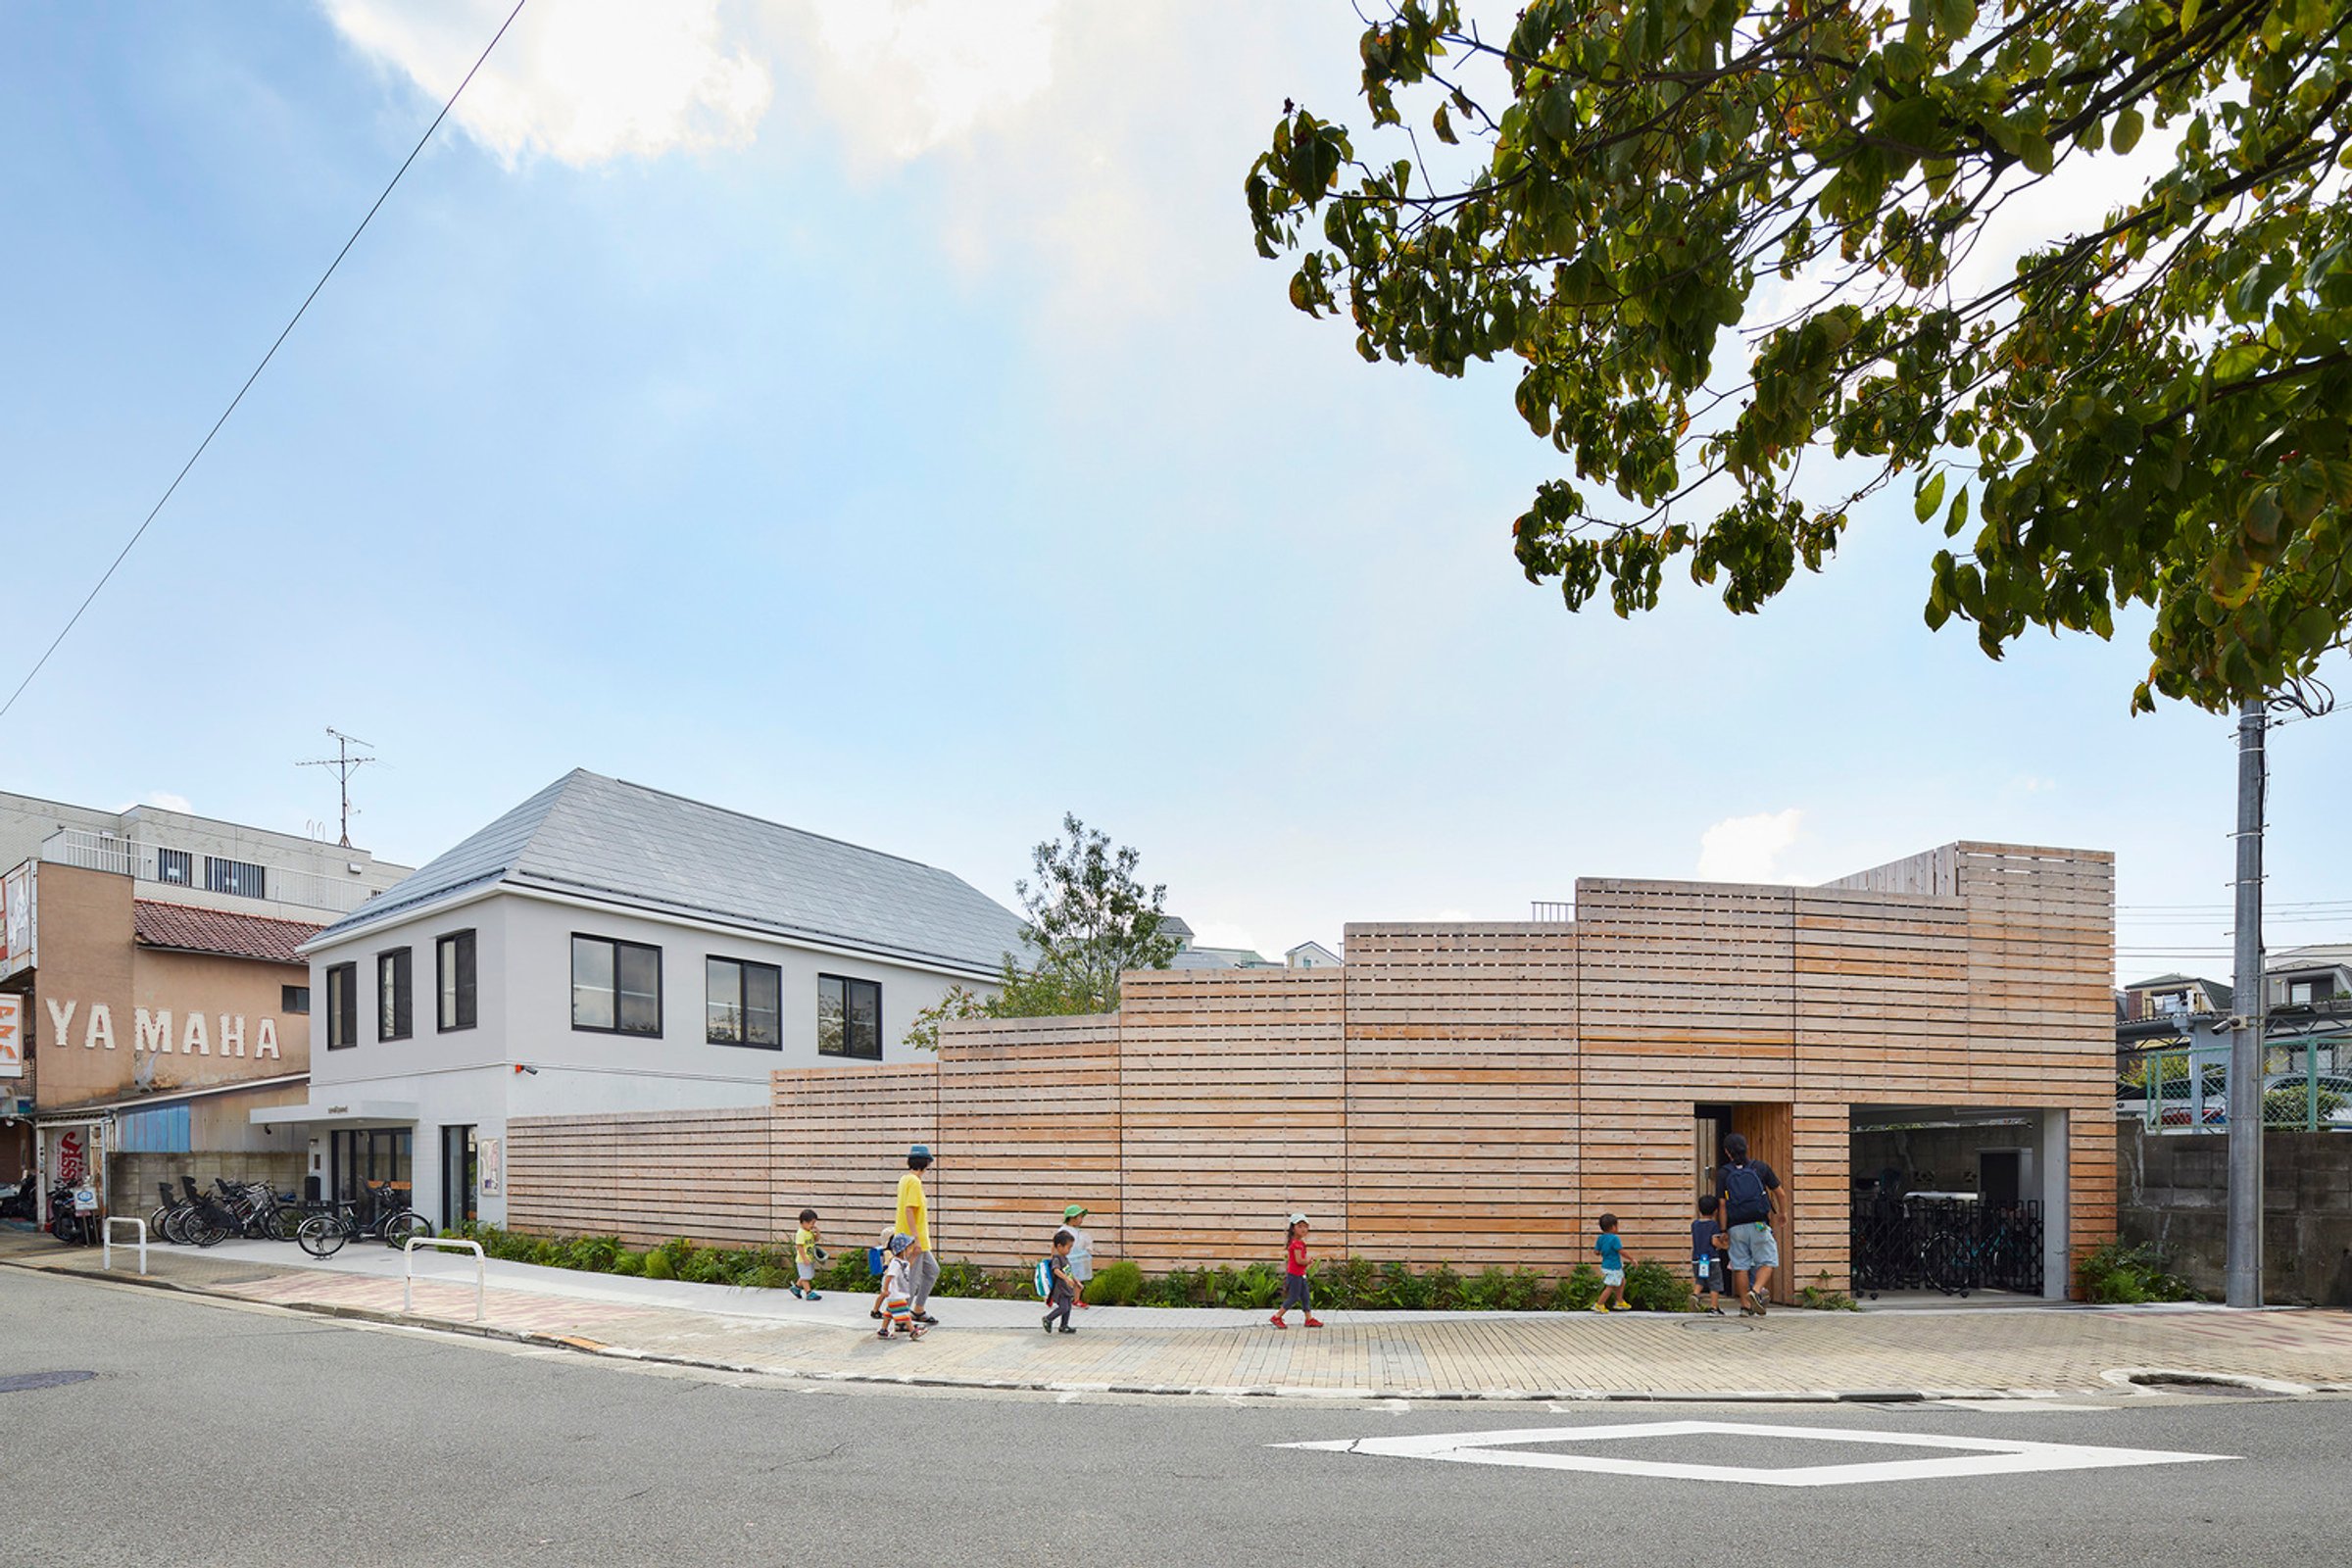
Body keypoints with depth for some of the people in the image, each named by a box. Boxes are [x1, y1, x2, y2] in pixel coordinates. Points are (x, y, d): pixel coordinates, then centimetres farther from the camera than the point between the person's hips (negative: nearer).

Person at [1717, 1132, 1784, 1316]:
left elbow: (1722, 1204, -3)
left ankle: (1745, 1305, 9)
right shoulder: (1761, 1167, 3)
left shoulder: (1723, 1173, 1)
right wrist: (1780, 1212, 30)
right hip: (1759, 1225, -1)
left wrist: (1723, 1231, 2)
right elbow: (1779, 1192, 11)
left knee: (1741, 1267, 8)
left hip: (1736, 1227, 1)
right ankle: (1756, 1291, -14)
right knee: (1767, 1262, 8)